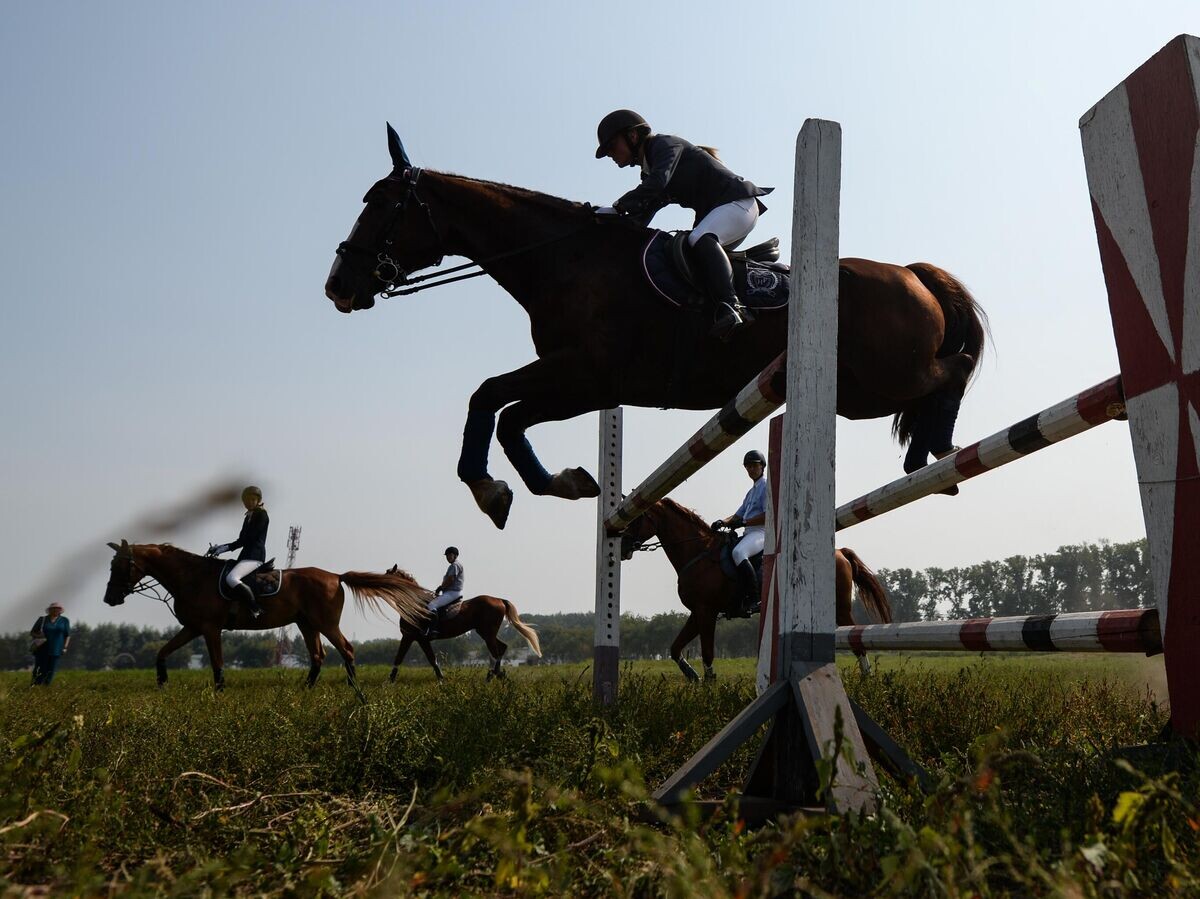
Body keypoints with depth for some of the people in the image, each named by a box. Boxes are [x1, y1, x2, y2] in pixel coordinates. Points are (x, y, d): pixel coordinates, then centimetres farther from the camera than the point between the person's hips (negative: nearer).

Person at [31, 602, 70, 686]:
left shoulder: (64, 620, 6)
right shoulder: (42, 619, 5)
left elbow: (67, 635, 9)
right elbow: (32, 632, 11)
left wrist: (65, 647, -2)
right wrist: (38, 635, -10)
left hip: (56, 650, 1)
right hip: (42, 650, -1)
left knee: (51, 670, -5)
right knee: (40, 670, -6)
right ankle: (35, 686, -1)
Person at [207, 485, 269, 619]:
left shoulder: (262, 515, -7)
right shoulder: (249, 516, 21)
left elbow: (249, 538, -15)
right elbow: (242, 540, 21)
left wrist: (226, 547, -15)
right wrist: (222, 547, 8)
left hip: (255, 556, -11)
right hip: (246, 555, 11)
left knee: (231, 578, -30)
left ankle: (256, 609, -26)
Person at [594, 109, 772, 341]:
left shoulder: (666, 144, -7)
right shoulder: (648, 171, 20)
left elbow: (657, 183, -27)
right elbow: (641, 218, 10)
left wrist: (618, 207, -29)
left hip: (739, 201, -10)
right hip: (713, 212, 10)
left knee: (700, 239, -34)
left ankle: (729, 307, -49)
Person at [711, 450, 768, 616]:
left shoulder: (767, 486, -2)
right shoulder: (751, 491, 26)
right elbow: (738, 515, 23)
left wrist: (743, 522, -16)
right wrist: (723, 522, 3)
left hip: (761, 532, -10)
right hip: (749, 534, 10)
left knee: (738, 552, -36)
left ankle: (754, 599, -37)